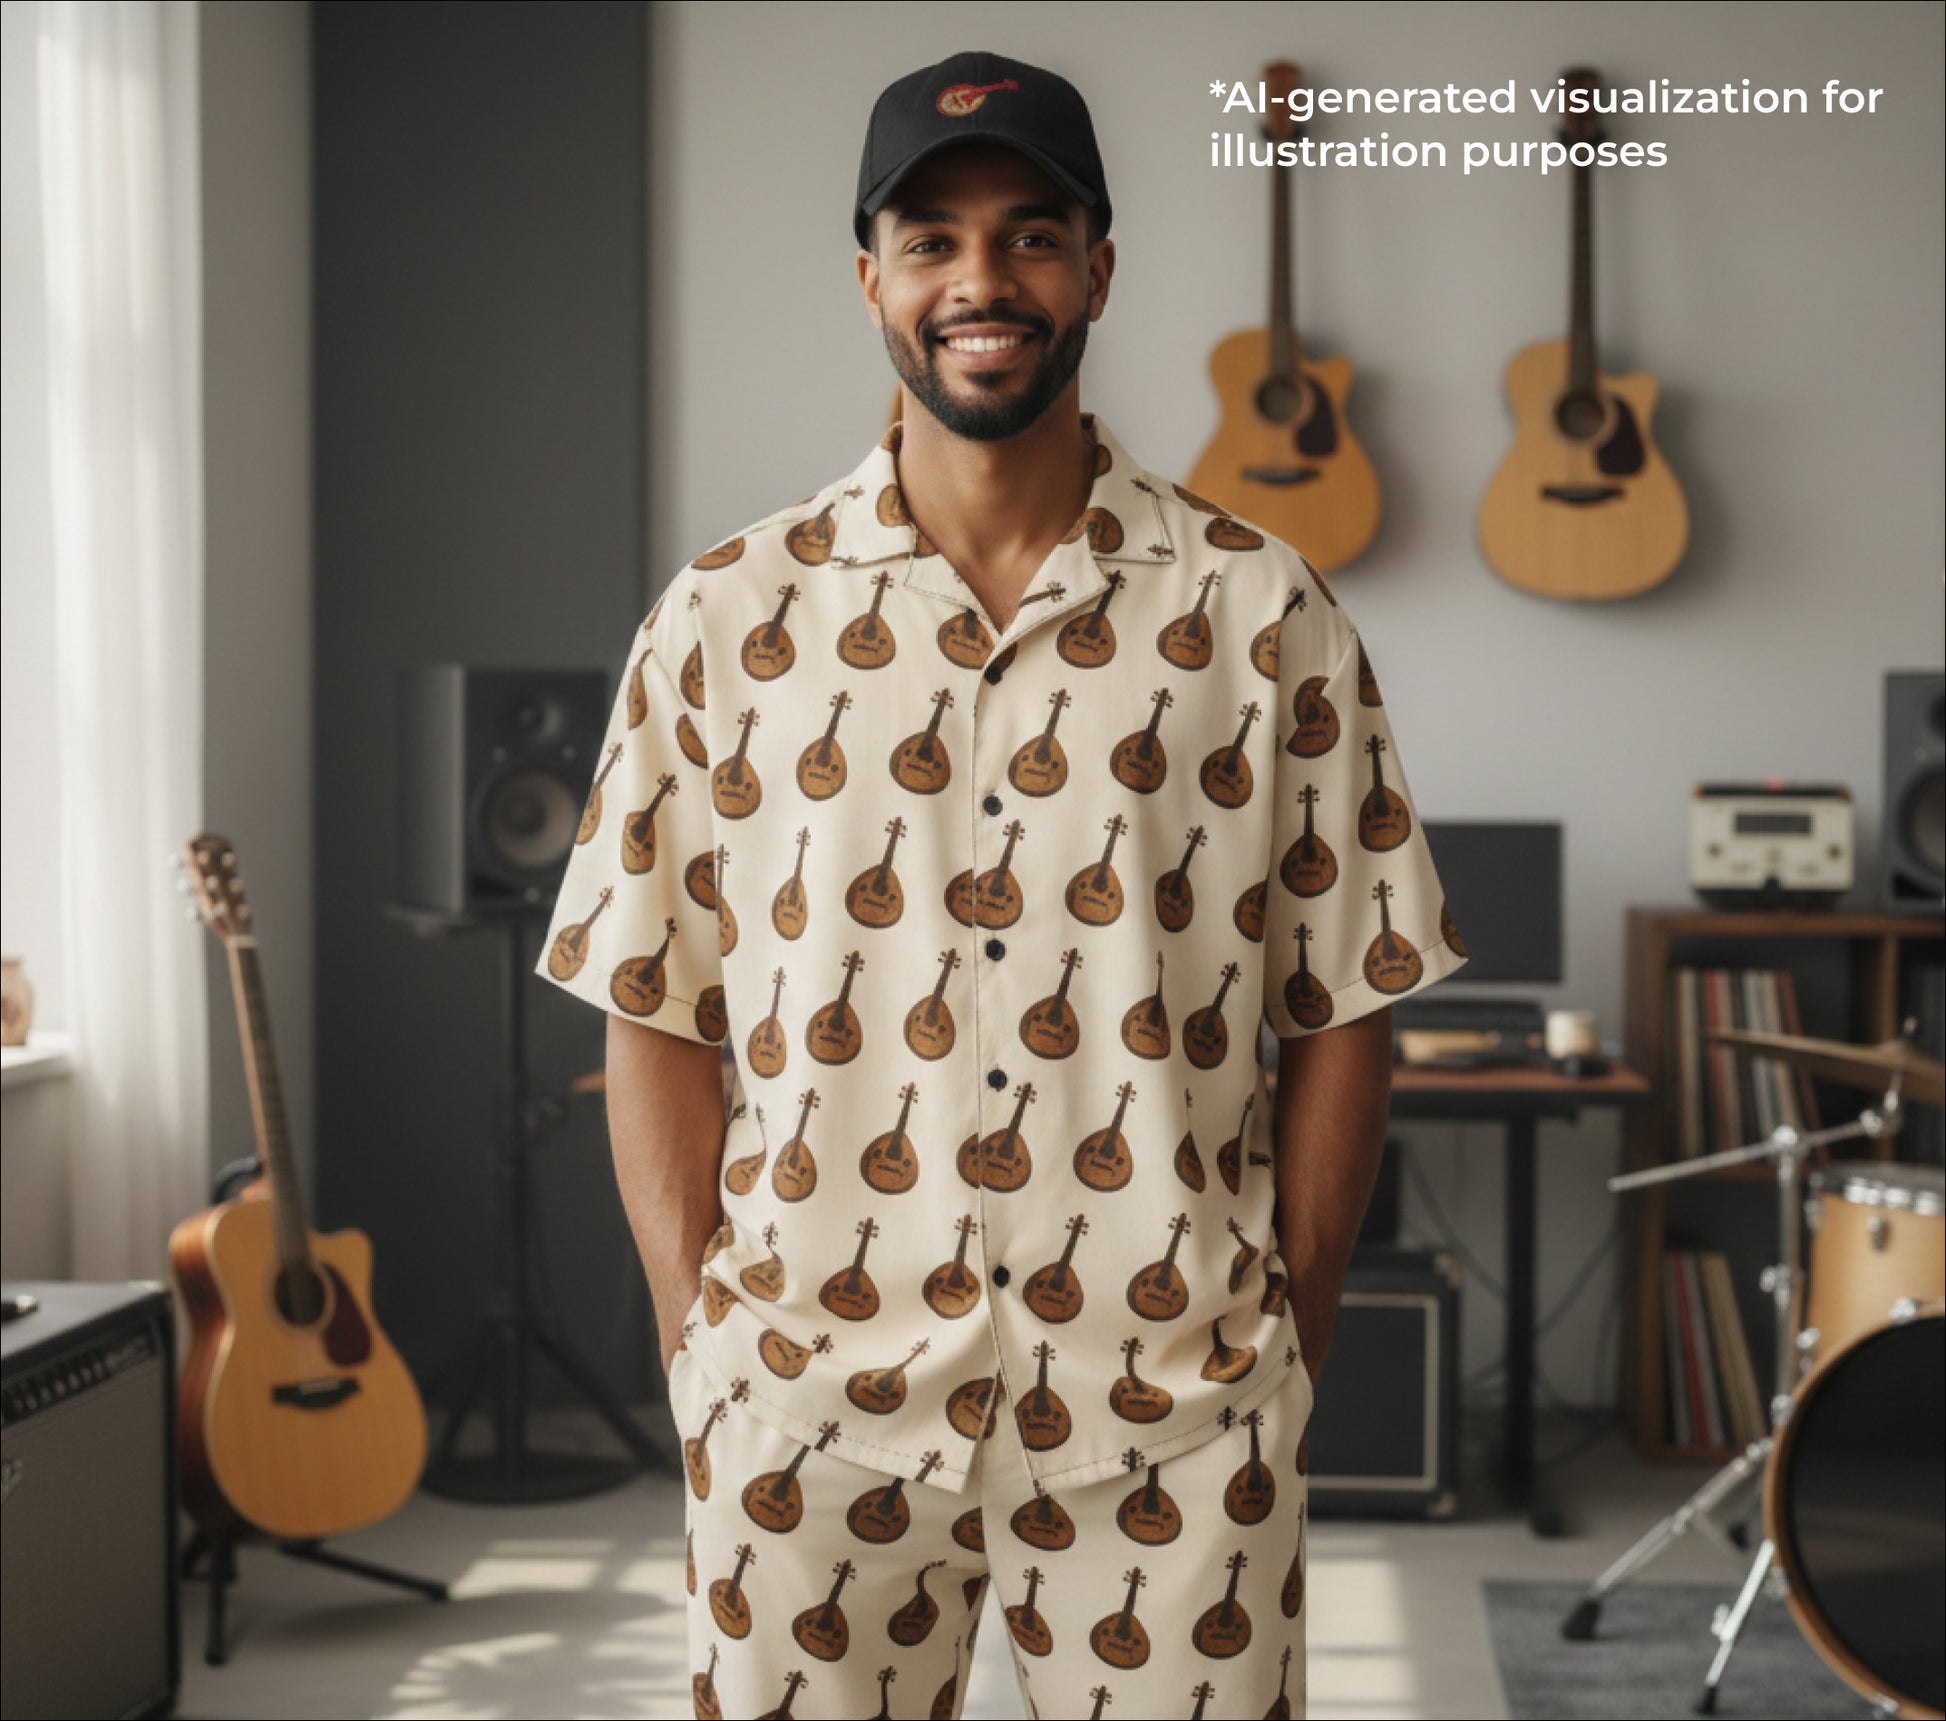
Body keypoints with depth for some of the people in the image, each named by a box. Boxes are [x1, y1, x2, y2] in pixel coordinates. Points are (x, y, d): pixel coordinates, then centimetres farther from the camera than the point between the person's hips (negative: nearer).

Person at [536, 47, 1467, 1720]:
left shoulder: (1263, 612, 0)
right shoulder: (728, 616, 2)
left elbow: (1343, 1010, 3)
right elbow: (658, 1017, 4)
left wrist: (1283, 1358, -1)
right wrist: (700, 1350, -2)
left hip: (1169, 1420, 0)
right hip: (807, 1406, 1)